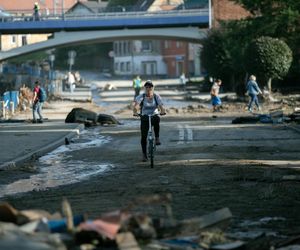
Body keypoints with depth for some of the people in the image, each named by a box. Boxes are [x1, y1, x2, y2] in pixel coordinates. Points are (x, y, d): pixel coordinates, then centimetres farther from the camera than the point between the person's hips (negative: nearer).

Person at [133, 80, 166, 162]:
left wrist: (163, 111, -38)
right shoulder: (141, 97, -5)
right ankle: (144, 154, 6)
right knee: (143, 137, -8)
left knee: (156, 119, -38)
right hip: (145, 117, 1)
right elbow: (135, 104, -21)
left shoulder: (156, 96, -2)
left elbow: (161, 105, -15)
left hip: (154, 116, 0)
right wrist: (135, 112, -41)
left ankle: (157, 138, -29)